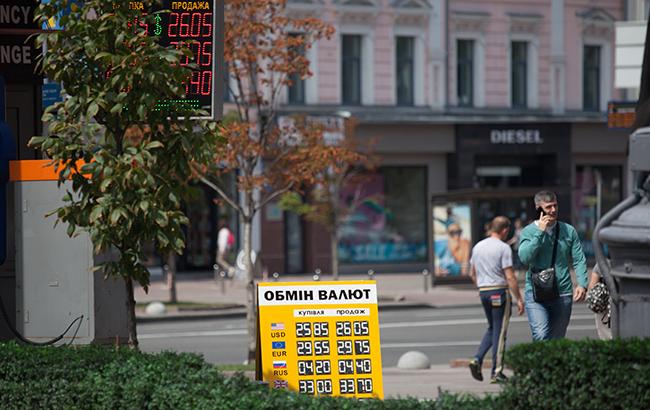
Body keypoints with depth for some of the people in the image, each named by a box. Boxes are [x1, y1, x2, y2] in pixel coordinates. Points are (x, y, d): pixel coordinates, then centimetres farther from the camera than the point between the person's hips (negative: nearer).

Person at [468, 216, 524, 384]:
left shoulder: (478, 247, 10)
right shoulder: (503, 248, -10)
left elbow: (473, 273, 17)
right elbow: (510, 277, -14)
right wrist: (519, 299, -10)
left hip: (483, 292, 6)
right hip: (499, 291, -6)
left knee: (492, 328, 19)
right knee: (500, 331, 0)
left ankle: (477, 359, 2)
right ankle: (496, 372, 1)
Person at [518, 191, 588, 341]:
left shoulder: (569, 231, 8)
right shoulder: (528, 232, 2)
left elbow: (579, 260, 5)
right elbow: (524, 257, -14)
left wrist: (582, 284, -10)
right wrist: (540, 232, -14)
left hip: (563, 294, 3)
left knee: (557, 339, 7)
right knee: (541, 336, -20)